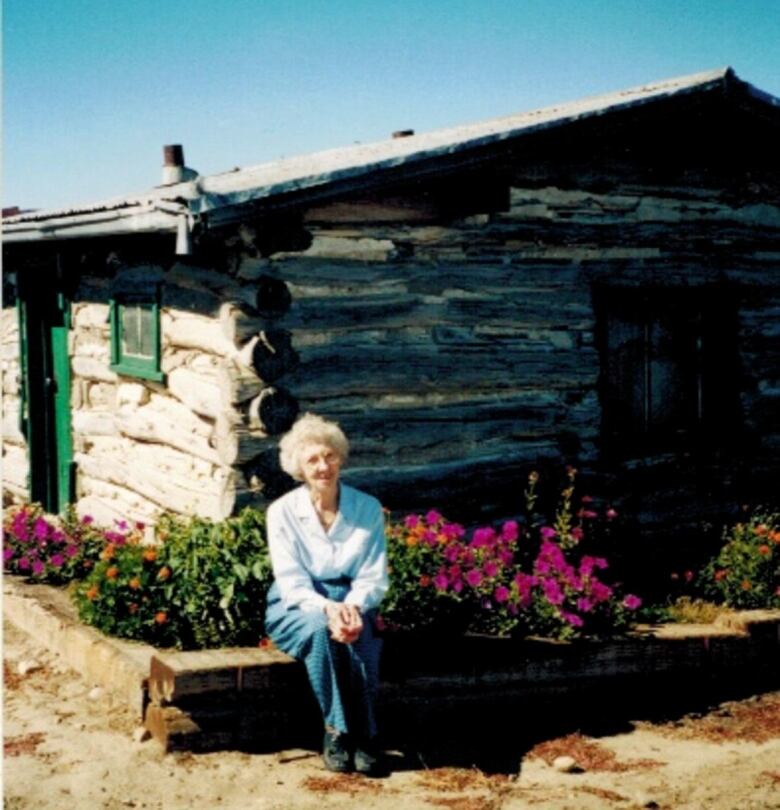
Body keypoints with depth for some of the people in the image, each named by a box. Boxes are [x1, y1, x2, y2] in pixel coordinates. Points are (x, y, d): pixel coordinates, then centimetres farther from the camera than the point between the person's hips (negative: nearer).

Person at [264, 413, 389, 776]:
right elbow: (291, 582, -12)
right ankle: (338, 729, -27)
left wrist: (353, 606, -26)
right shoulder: (283, 511, -5)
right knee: (322, 630, -37)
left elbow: (374, 577, -4)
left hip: (352, 605, 1)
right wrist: (327, 608, -32)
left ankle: (363, 735, -24)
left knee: (359, 635, -35)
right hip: (297, 609, -1)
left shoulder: (368, 508, 1)